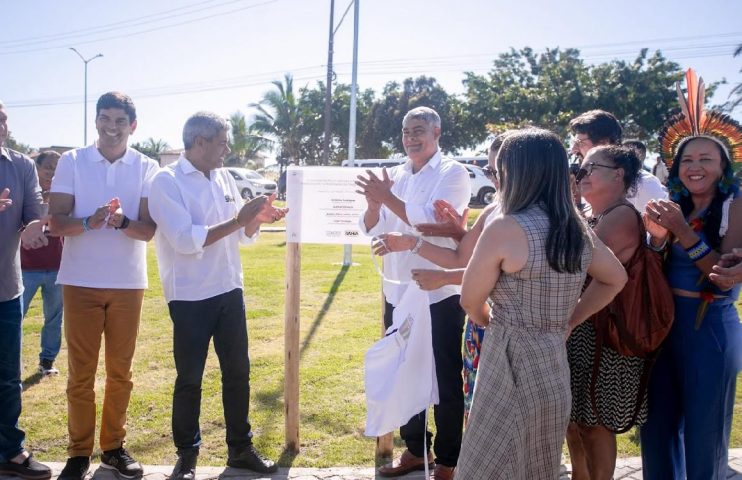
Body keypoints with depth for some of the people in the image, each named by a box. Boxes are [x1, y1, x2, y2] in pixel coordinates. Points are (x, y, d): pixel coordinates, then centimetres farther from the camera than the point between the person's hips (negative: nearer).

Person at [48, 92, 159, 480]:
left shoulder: (146, 168, 0)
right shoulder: (71, 162, 0)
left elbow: (148, 230, -6)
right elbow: (56, 222, -5)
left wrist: (122, 221, -27)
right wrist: (90, 221, -26)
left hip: (128, 283, 1)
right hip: (80, 281, -1)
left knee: (120, 371, 9)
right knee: (81, 372, 4)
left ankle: (114, 447, 21)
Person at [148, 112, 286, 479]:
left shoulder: (224, 178, 8)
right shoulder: (167, 181, -11)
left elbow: (244, 235, 12)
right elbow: (185, 240, -22)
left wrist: (257, 218, -9)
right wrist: (238, 220, -21)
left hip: (229, 291, 6)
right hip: (190, 297, -6)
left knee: (237, 371, 12)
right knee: (189, 378, 5)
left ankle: (241, 448, 26)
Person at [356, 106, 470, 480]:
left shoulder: (452, 173, -8)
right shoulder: (394, 176, 9)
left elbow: (432, 221, -21)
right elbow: (371, 229, 4)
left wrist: (388, 198, -21)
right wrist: (373, 203, -15)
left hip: (440, 295, -6)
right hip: (397, 294, 6)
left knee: (445, 381, 5)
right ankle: (414, 449, 33)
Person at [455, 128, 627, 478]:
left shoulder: (505, 228, -17)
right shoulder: (578, 231, 5)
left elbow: (470, 301, -7)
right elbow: (616, 279, 21)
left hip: (512, 366, -8)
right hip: (555, 366, 8)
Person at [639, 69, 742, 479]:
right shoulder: (675, 206, 8)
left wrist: (684, 233, -24)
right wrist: (658, 237, -10)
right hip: (665, 323, 6)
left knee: (703, 428, 7)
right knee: (659, 424, 13)